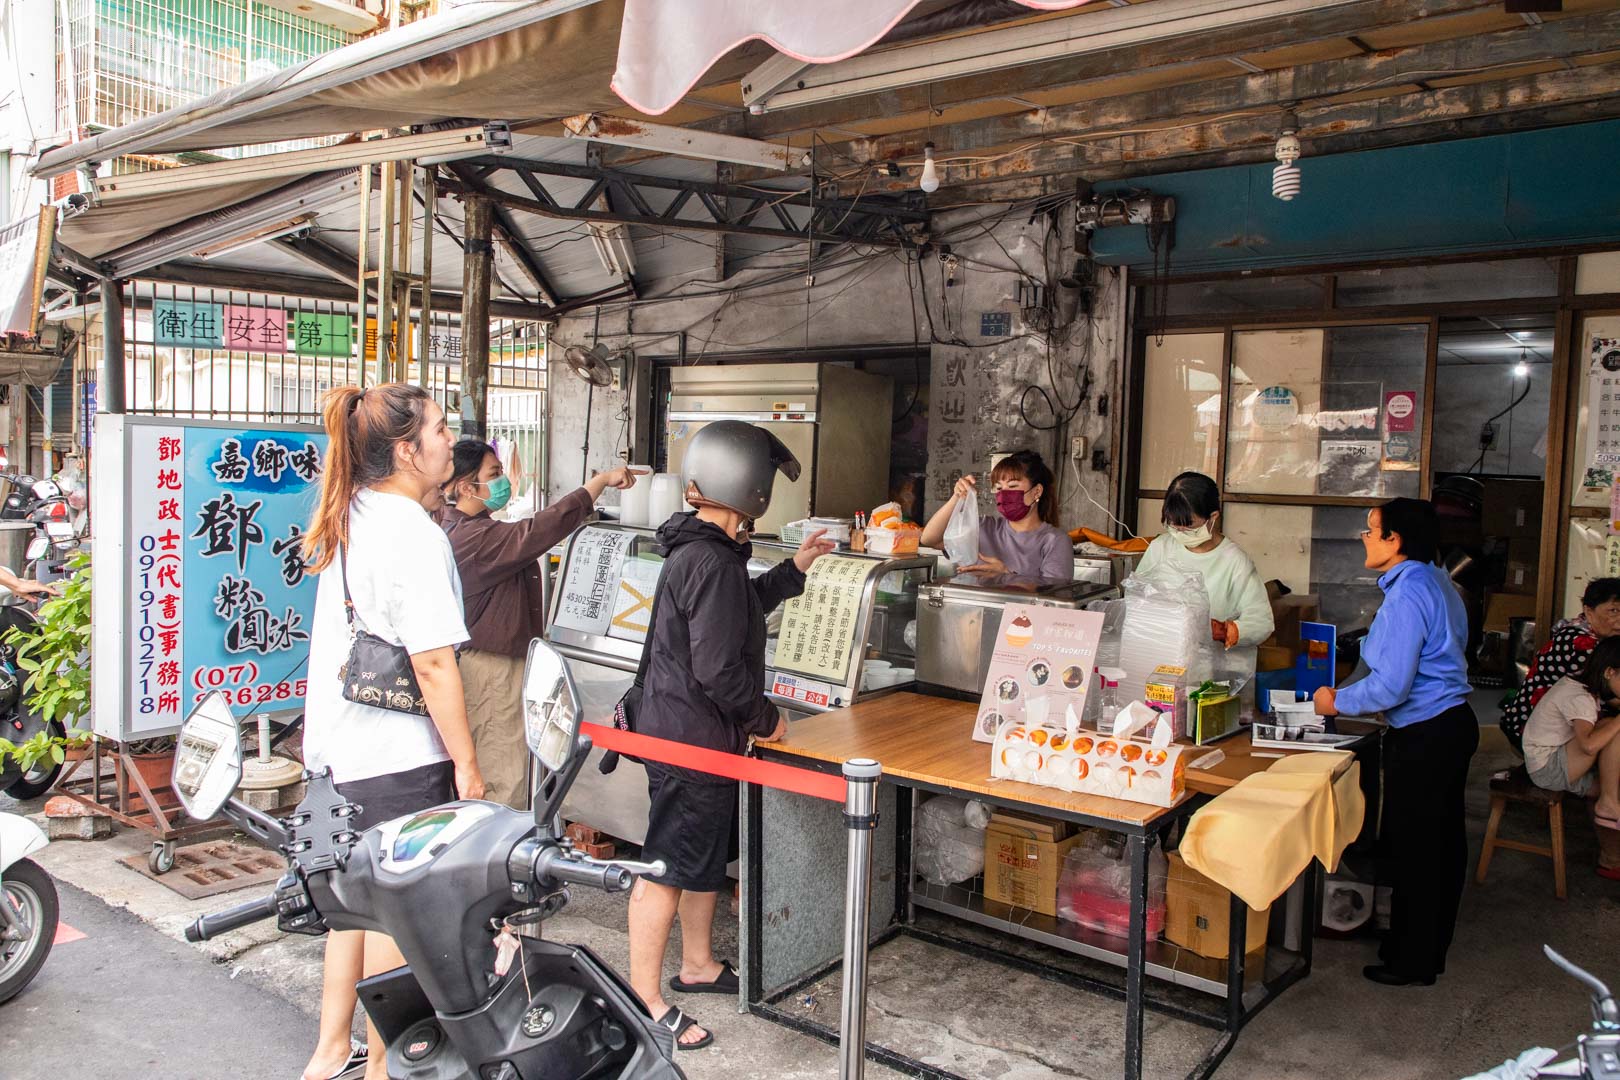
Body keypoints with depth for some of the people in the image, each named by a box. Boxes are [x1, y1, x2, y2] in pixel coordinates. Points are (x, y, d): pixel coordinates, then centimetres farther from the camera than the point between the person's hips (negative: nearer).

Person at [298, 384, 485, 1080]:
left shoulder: (348, 520, 9)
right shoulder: (414, 534, -20)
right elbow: (432, 662, -22)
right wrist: (467, 763, -16)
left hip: (340, 746, 9)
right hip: (397, 758, -9)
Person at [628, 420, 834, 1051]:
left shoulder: (698, 550, 10)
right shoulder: (711, 561, -24)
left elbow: (740, 610, 27)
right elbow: (718, 667, -26)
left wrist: (794, 569, 25)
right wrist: (765, 719, -12)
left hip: (695, 735, 11)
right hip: (692, 739, -11)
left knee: (707, 857, 22)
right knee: (668, 866, 0)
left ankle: (698, 964, 38)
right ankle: (645, 999, 11)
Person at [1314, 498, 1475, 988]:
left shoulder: (1406, 597, -22)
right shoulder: (1438, 582, 8)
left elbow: (1390, 687, -25)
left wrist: (1338, 702, -9)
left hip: (1424, 737, -10)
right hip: (1454, 722, 10)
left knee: (1411, 849, 2)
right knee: (1443, 840, 18)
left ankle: (1412, 962, 14)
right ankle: (1432, 946, 33)